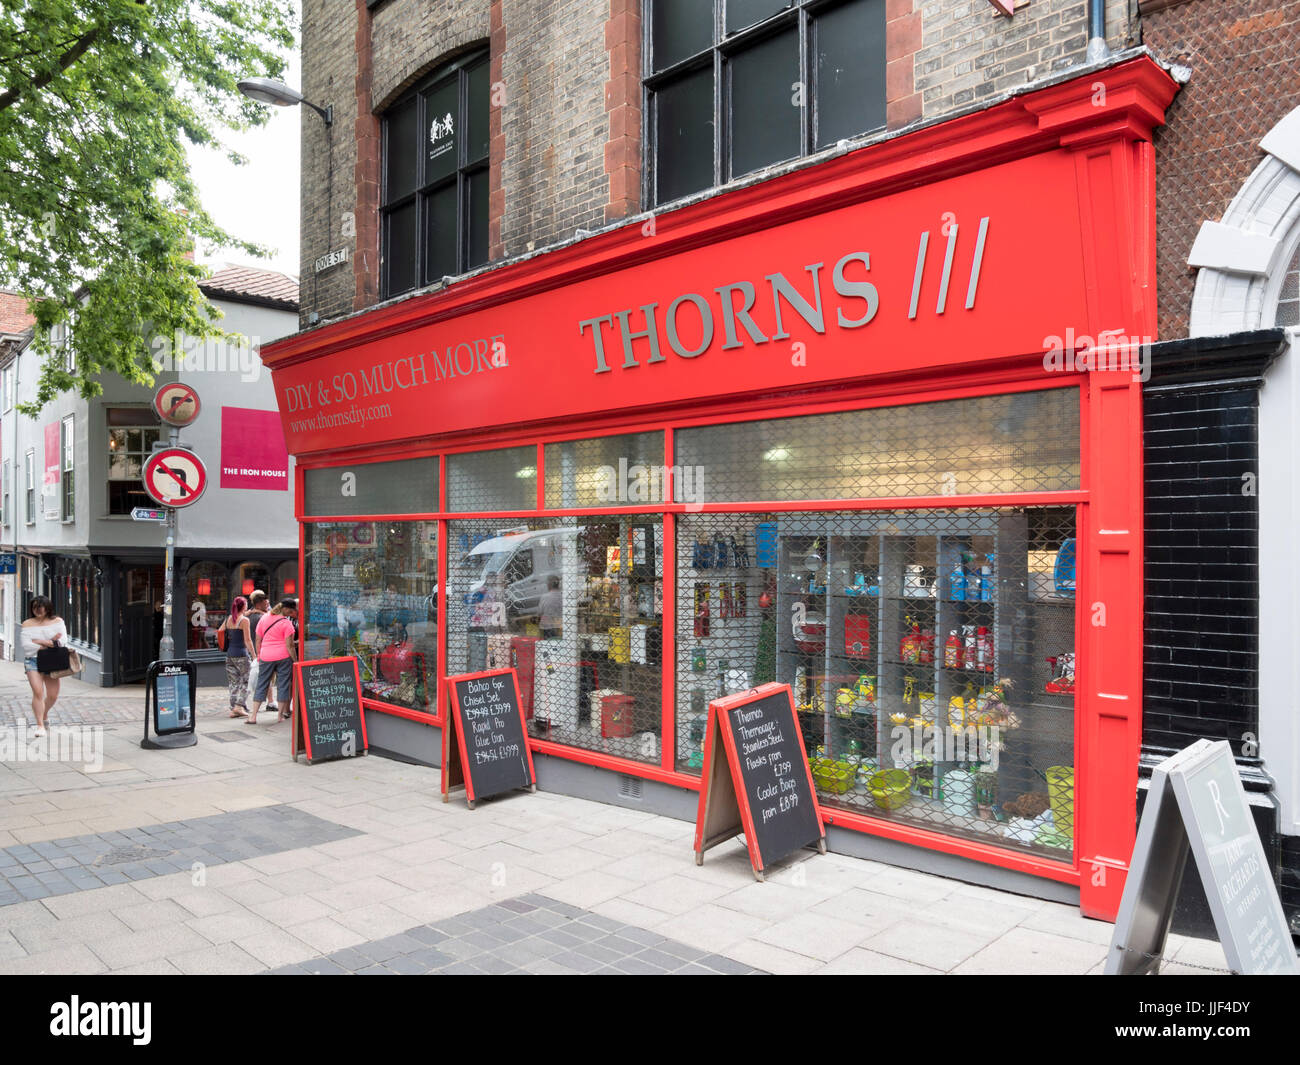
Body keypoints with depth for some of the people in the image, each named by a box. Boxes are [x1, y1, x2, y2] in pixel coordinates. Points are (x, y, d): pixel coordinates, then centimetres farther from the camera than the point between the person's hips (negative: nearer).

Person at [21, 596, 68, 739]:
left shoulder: (57, 621, 6)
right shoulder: (27, 624, 5)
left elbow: (63, 640, -5)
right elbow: (26, 645, -5)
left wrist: (41, 642, -10)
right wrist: (50, 643, -10)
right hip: (33, 661, -1)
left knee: (53, 695, 4)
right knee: (38, 692, -17)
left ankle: (45, 715, 36)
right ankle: (40, 725, -13)